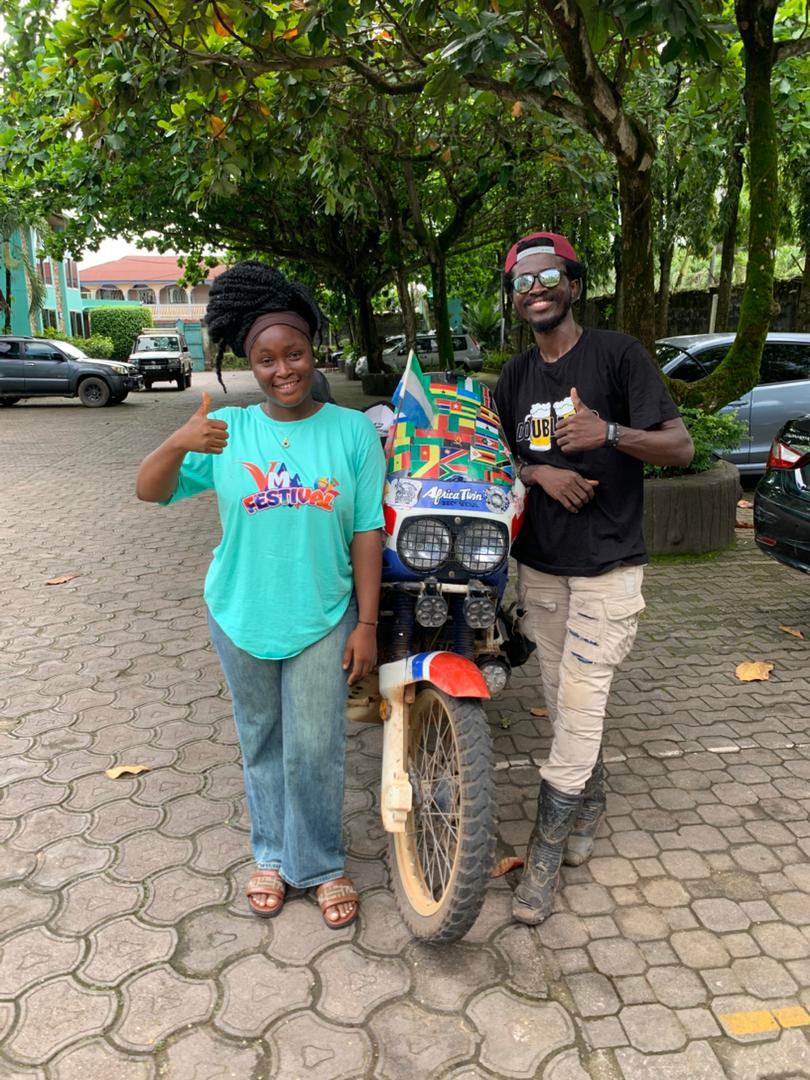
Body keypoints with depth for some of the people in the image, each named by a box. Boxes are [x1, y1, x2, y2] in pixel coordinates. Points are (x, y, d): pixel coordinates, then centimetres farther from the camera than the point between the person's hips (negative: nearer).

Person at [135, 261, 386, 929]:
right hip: (242, 617, 2)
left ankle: (321, 864, 26)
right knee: (261, 743, 17)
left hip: (323, 619, -1)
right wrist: (177, 445, -31)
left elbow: (367, 533, -6)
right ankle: (273, 854, 37)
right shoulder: (227, 431, -4)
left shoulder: (352, 431, -6)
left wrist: (366, 625, -7)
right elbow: (150, 492, -9)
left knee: (315, 749, 4)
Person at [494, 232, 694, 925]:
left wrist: (608, 432, -31)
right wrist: (539, 473, -9)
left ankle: (547, 852, 4)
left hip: (608, 564, -5)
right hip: (540, 563, 5)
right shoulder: (515, 376, 10)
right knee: (564, 700, 13)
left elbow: (681, 446, -11)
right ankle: (591, 799, 36)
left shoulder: (617, 353, -8)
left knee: (580, 703, -7)